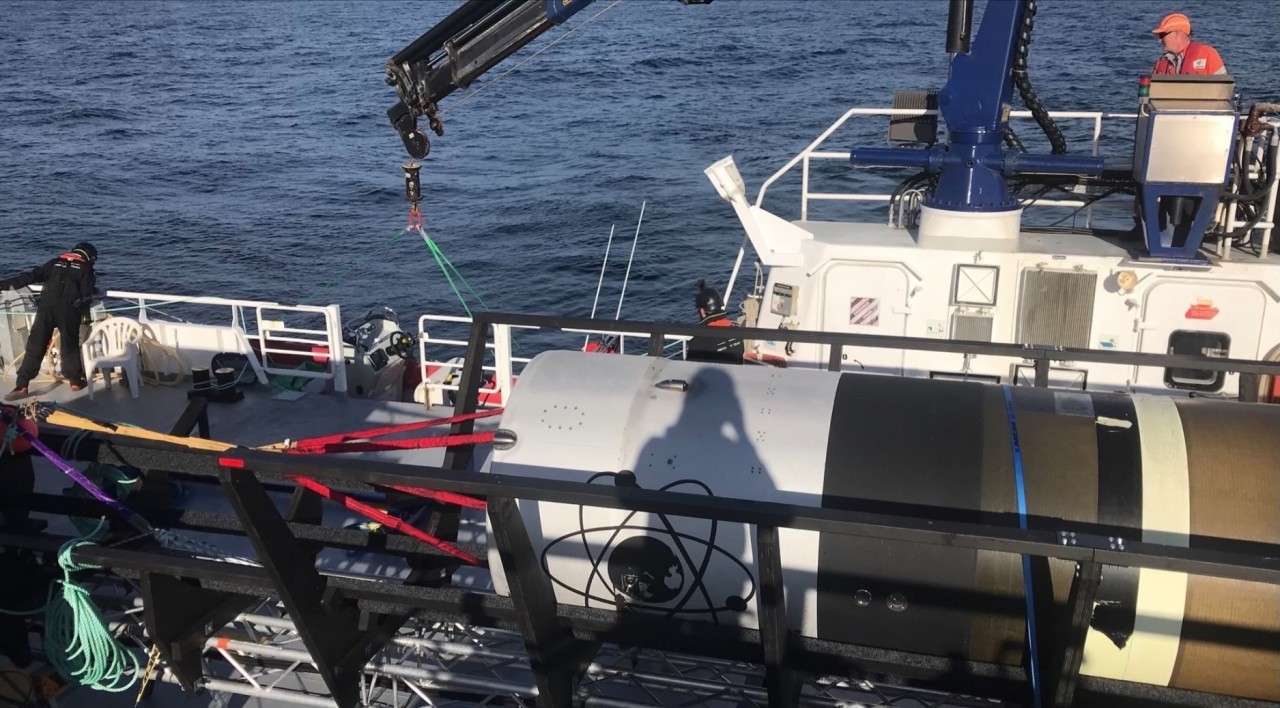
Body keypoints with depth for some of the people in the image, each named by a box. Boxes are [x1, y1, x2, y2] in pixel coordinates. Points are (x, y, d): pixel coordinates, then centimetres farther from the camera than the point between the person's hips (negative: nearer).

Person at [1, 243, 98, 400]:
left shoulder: (56, 262, 20)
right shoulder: (86, 268, 13)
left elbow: (31, 276, 14)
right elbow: (86, 294, 3)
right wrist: (85, 313, 14)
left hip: (46, 307, 2)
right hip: (68, 310, -2)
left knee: (35, 346, 1)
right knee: (70, 345, 12)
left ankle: (22, 386, -3)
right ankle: (75, 381, 16)